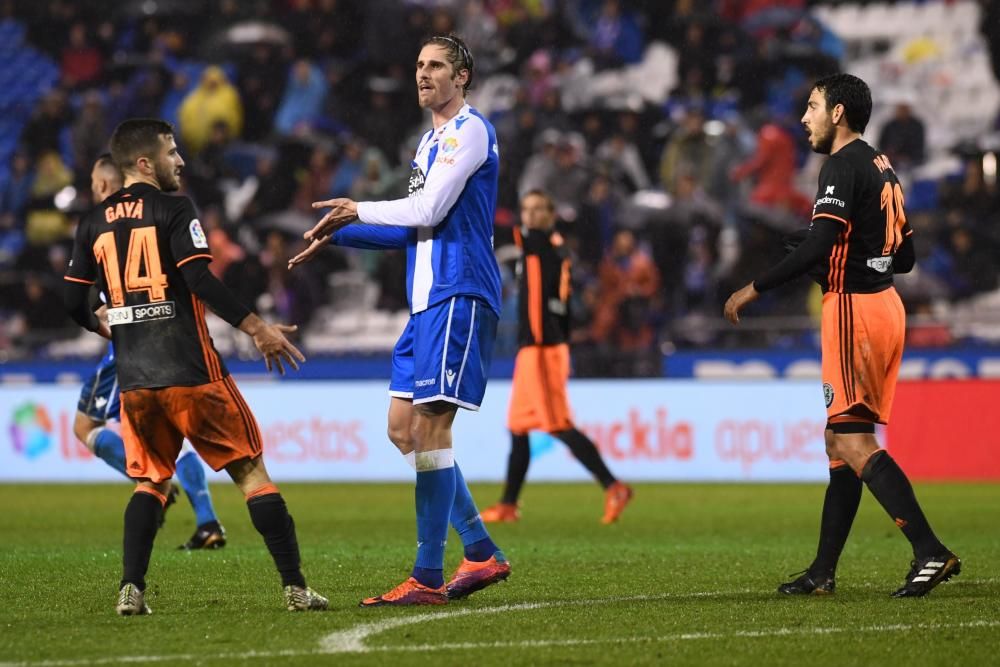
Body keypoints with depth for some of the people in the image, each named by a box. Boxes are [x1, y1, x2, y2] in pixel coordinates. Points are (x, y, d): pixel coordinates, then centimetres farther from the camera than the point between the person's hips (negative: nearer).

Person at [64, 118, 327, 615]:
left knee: (151, 479, 19)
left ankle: (131, 589, 3)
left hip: (134, 377, 5)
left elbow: (73, 303, 12)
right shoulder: (174, 210, -5)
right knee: (250, 471, 3)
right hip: (190, 370, -5)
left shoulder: (93, 223, 10)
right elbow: (200, 281, -16)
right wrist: (256, 328, -11)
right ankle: (295, 587, -2)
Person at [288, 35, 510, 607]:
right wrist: (338, 235, 23)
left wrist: (358, 212, -4)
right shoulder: (431, 140, 22)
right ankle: (483, 553, 12)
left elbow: (429, 211, -16)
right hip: (429, 300, 10)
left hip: (458, 297, -10)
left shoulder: (469, 130, -8)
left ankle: (428, 579, -11)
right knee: (404, 426, 8)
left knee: (430, 428, -12)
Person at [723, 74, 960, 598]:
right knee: (841, 438, 12)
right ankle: (823, 570, 16)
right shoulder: (881, 167, 17)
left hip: (854, 308, -10)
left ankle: (929, 551, -21)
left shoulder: (843, 166, -12)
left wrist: (754, 290, -15)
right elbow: (905, 256, 19)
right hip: (883, 303, 10)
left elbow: (818, 245, -22)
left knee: (855, 442, -12)